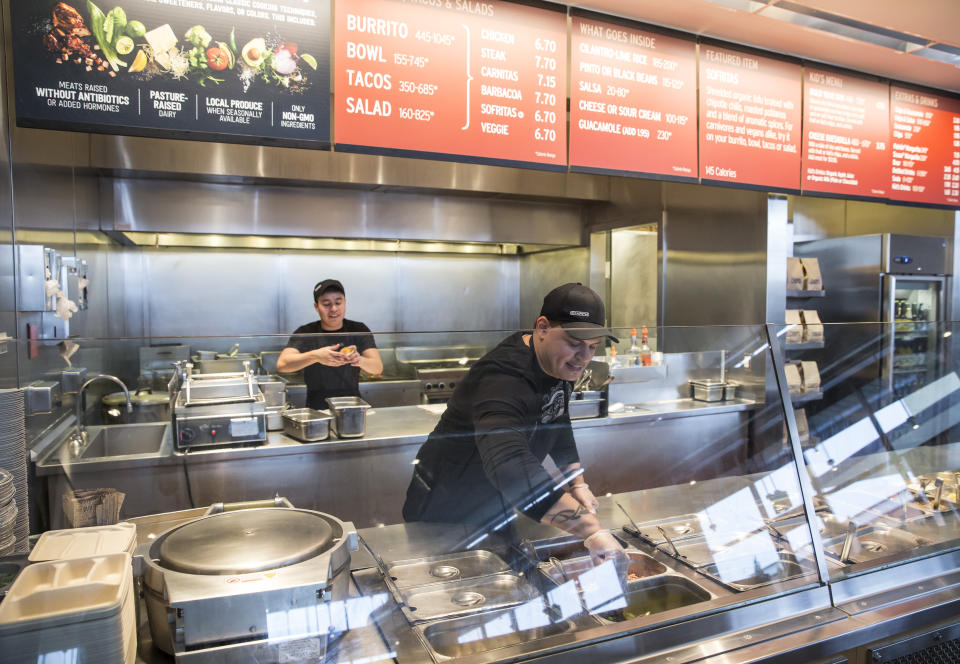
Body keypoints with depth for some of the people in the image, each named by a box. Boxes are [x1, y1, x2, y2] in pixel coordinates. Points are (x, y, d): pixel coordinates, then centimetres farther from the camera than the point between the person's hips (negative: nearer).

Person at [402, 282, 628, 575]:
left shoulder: (559, 363, -5)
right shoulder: (503, 379, -36)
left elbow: (558, 426, 12)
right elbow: (511, 466, -53)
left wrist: (577, 484, -1)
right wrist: (591, 531, -59)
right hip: (445, 511, -8)